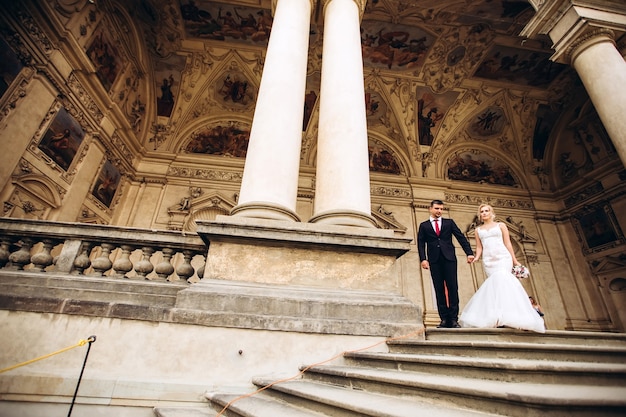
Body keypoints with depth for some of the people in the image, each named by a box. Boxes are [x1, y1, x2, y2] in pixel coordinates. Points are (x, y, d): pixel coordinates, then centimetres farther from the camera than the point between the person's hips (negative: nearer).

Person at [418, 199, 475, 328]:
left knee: (452, 288, -3)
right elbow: (421, 244, 4)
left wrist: (469, 253, -3)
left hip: (449, 258, 0)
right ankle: (444, 319, 6)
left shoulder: (449, 222, 15)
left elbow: (461, 237, 9)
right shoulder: (424, 225, 12)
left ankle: (454, 319, 4)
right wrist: (423, 259, -9)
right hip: (434, 260, 0)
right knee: (439, 290, 1)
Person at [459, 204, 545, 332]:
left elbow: (507, 243, 9)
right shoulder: (478, 230, 18)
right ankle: (496, 317, -8)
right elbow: (479, 247, 14)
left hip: (502, 257, -2)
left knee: (501, 279, -23)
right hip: (488, 260, 2)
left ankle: (506, 316, -23)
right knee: (496, 282, -8)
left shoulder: (500, 225, 13)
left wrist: (515, 260, 4)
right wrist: (476, 257, -5)